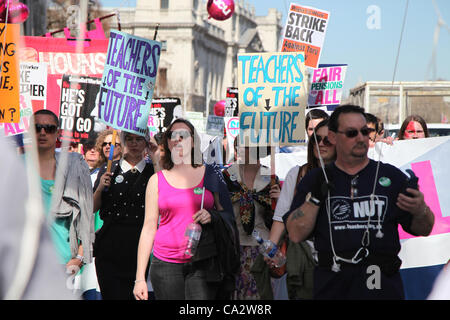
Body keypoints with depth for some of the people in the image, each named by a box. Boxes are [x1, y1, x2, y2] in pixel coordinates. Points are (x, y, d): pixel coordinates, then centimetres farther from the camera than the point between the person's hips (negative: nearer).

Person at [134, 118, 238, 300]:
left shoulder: (211, 174, 8)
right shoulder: (157, 180, 9)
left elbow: (228, 215, 15)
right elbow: (149, 227, 7)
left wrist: (212, 217, -9)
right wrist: (140, 278, 2)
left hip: (203, 264, -1)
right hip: (166, 263, 1)